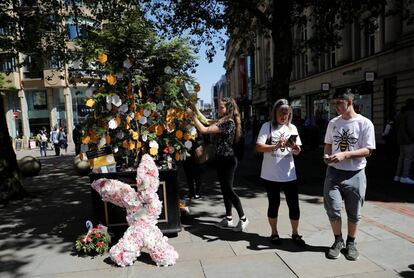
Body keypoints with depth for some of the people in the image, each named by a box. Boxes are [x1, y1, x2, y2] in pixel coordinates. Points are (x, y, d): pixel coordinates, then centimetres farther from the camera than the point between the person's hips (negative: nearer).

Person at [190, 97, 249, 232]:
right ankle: (229, 218, 23)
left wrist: (193, 115, -17)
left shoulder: (229, 122, -19)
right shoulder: (223, 121, 11)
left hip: (228, 160, -10)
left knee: (228, 189, -4)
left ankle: (243, 218, 8)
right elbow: (207, 122, 15)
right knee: (225, 189, 13)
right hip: (222, 159, 10)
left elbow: (203, 130, -23)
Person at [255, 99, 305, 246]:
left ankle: (295, 234, 26)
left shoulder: (292, 128, 8)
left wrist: (294, 147, -18)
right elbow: (258, 147, -12)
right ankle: (274, 233, 28)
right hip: (271, 174, -3)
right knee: (274, 204, 11)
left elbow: (297, 151, 5)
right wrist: (276, 146, -25)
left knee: (294, 204, 7)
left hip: (289, 174, 3)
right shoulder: (267, 126, -3)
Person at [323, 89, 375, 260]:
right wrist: (326, 156, -6)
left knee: (354, 213, 10)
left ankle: (351, 243, 30)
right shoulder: (333, 123, 6)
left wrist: (345, 154, -21)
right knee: (333, 209, -1)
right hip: (334, 172, 3)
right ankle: (338, 241, 22)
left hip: (355, 174, -2)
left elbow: (368, 150, -9)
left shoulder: (365, 123, -6)